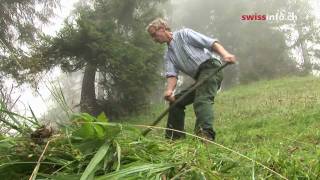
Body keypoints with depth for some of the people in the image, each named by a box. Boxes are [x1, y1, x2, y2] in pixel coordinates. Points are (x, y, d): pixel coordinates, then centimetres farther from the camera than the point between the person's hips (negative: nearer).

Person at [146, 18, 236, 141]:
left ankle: (205, 134, -45)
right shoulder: (168, 55, 20)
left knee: (202, 100, -29)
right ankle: (174, 138, 11)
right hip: (199, 77, 8)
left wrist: (225, 54, -24)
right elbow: (172, 74, 3)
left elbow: (211, 43, -6)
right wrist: (169, 90, -19)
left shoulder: (184, 34, 3)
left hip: (210, 66, -8)